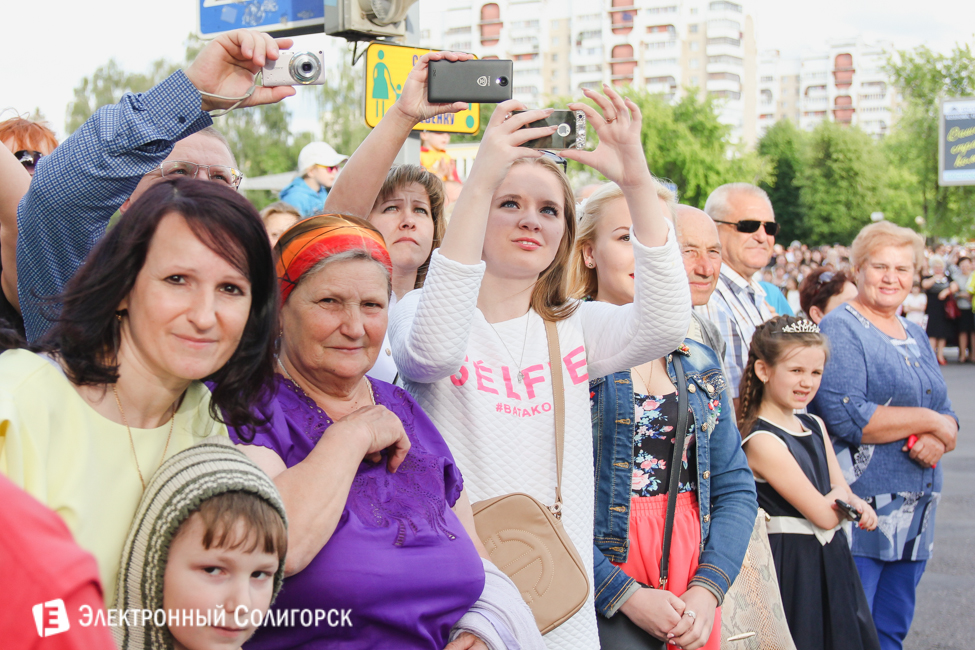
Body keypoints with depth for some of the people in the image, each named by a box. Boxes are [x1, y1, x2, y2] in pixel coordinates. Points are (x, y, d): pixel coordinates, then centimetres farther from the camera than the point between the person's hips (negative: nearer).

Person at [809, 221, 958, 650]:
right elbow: (846, 417, -19)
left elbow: (946, 413, 16)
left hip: (913, 514, 8)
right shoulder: (840, 329, -7)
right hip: (859, 508, -7)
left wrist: (936, 441, -8)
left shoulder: (915, 337, 18)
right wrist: (929, 421, -11)